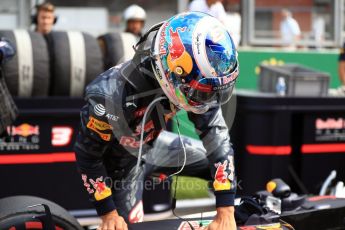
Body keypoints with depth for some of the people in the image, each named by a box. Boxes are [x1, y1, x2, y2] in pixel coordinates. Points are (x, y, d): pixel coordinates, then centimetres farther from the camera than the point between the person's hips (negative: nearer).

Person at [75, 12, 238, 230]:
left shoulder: (191, 81, -28)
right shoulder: (111, 95, -42)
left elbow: (217, 135, -24)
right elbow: (88, 155, -26)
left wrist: (226, 211, -28)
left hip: (155, 145, 5)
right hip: (122, 161, -4)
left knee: (221, 163, 1)